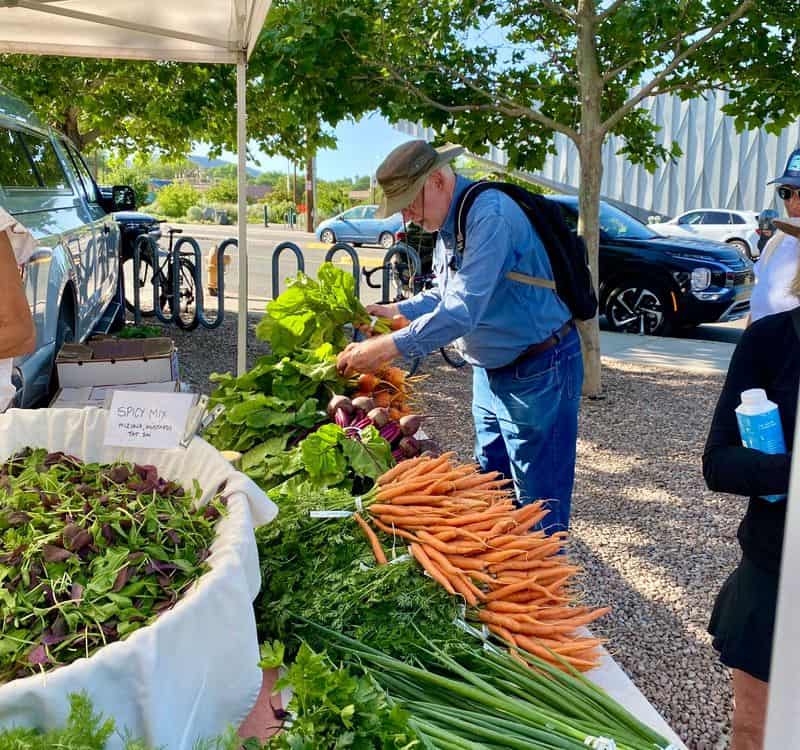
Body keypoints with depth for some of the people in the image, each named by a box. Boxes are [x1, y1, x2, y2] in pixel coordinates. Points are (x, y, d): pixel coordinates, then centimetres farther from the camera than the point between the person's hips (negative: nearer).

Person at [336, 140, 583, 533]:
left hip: (537, 372, -10)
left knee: (538, 505, 1)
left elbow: (463, 310, -33)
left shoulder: (490, 216, -26)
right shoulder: (448, 224, 7)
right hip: (491, 372, 10)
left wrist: (386, 347, -33)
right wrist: (397, 309, 5)